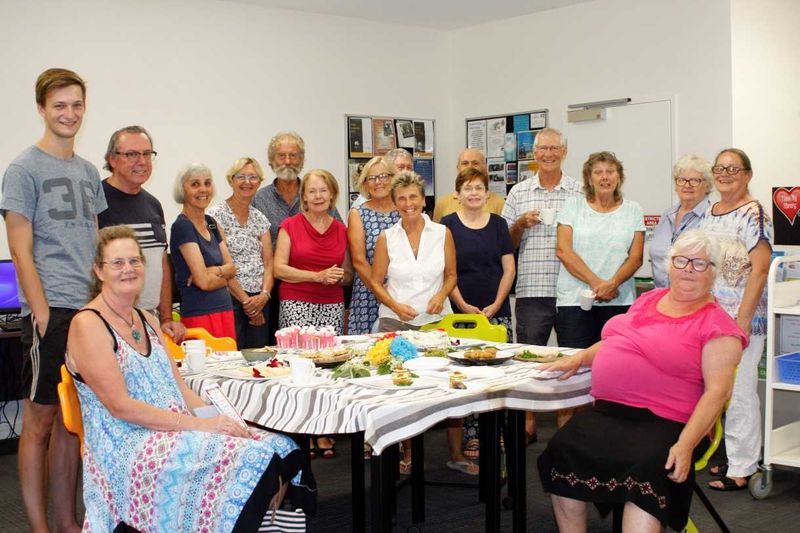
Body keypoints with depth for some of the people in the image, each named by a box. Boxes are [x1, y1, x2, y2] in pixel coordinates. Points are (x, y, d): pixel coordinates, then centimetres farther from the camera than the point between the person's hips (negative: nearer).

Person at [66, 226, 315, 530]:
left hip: (174, 434, 7)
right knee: (251, 460, -27)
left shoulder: (147, 321, 17)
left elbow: (179, 388, 13)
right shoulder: (88, 325, -7)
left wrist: (218, 420, -5)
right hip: (128, 452, -7)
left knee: (283, 449, -13)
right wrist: (198, 424, -19)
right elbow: (120, 406, -15)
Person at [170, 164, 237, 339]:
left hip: (225, 309, 7)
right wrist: (223, 274, 2)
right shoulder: (182, 226, -10)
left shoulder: (212, 224, 14)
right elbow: (204, 281, -16)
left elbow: (232, 268, 8)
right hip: (199, 313, -7)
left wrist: (212, 272, -11)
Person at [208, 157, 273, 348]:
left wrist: (264, 294, -7)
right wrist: (245, 299, -10)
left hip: (259, 301, 6)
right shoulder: (216, 215, -4)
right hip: (230, 299, -5)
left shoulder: (260, 218, 14)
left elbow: (268, 263, 10)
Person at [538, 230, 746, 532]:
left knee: (646, 469, -36)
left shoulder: (716, 325, -2)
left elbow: (717, 391, -10)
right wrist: (579, 359, 13)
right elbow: (616, 342, 32)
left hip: (661, 424, -6)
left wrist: (685, 445, -21)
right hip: (606, 411, 6)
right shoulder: (649, 300, 19)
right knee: (561, 451, -19)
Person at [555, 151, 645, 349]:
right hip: (574, 301, -1)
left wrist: (612, 284, -13)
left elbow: (636, 257, 4)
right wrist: (596, 282, -10)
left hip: (619, 301, 1)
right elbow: (563, 251, -2)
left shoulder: (633, 210, 11)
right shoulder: (573, 206, 8)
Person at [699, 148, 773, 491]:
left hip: (741, 319, -8)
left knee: (739, 391, -4)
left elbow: (760, 268, -16)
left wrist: (743, 318, -20)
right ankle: (730, 457, 22)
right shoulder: (709, 214, 13)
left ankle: (742, 469, 5)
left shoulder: (753, 214, -10)